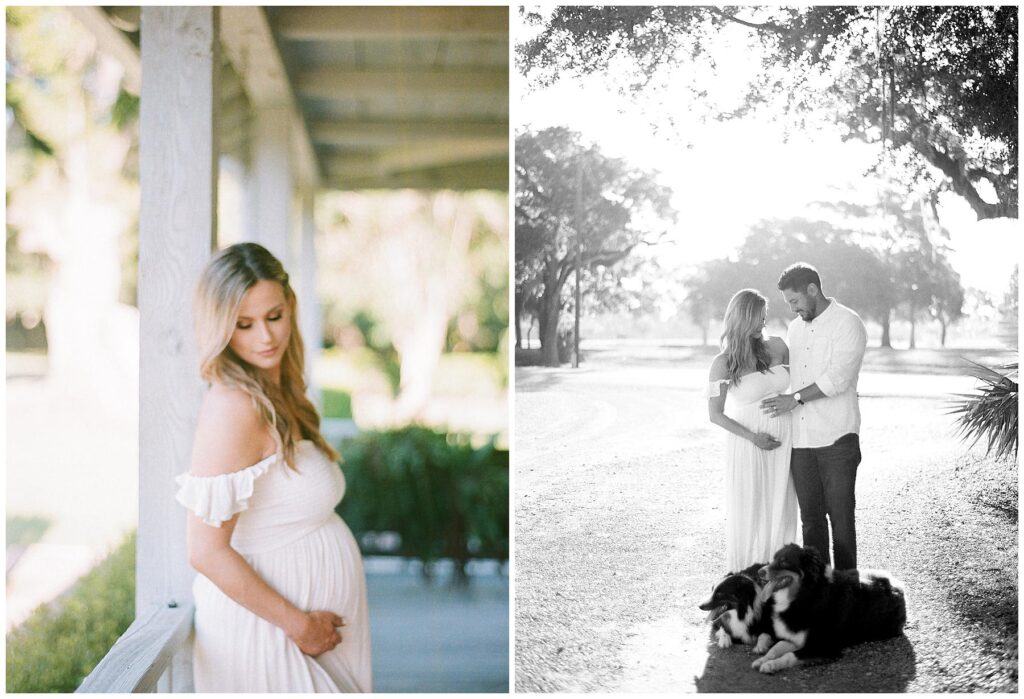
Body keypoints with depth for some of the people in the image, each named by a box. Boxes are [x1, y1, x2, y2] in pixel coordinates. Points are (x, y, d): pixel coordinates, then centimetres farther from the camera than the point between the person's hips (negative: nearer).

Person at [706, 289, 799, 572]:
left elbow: (795, 381, 21)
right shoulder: (723, 364, -8)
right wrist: (752, 437, -14)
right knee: (749, 512, 3)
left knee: (780, 510, 7)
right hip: (748, 444, -4)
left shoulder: (776, 347, 2)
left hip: (784, 442, 4)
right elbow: (716, 414, -5)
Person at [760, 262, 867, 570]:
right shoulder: (795, 328, 16)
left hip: (837, 438, -6)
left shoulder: (847, 323, -6)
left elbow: (838, 377, -15)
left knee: (840, 515, -3)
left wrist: (796, 398, -13)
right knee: (810, 517, 7)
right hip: (800, 439, 6)